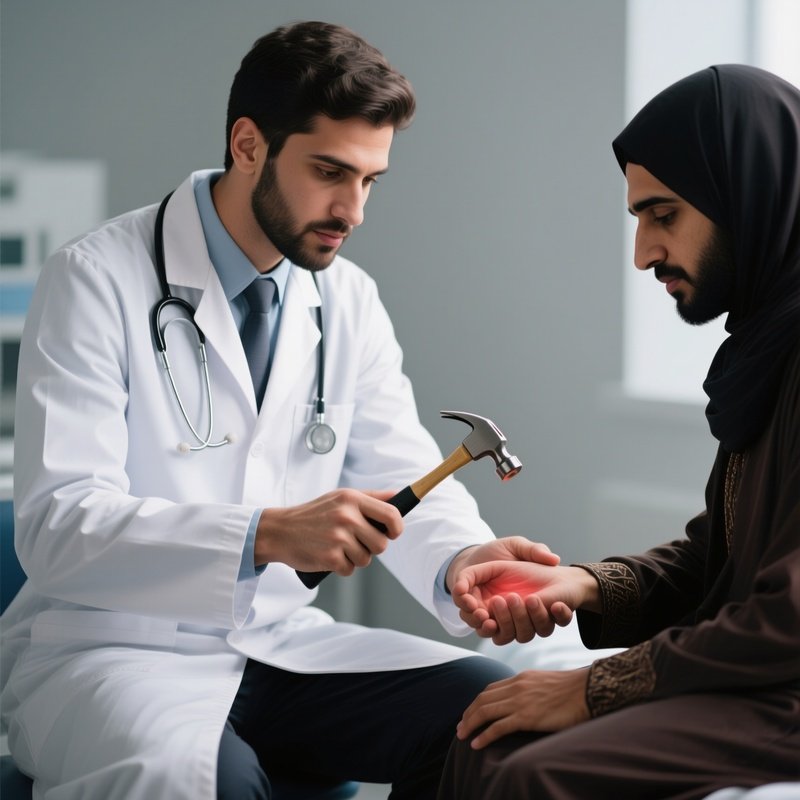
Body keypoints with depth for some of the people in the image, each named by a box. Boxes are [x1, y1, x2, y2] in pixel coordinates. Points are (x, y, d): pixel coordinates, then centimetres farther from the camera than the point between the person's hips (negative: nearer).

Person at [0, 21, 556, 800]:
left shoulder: (348, 299, 6)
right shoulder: (99, 280, -13)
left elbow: (403, 479, 4)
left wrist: (464, 560, -20)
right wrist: (268, 534, -35)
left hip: (277, 640, 6)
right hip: (111, 648, -5)